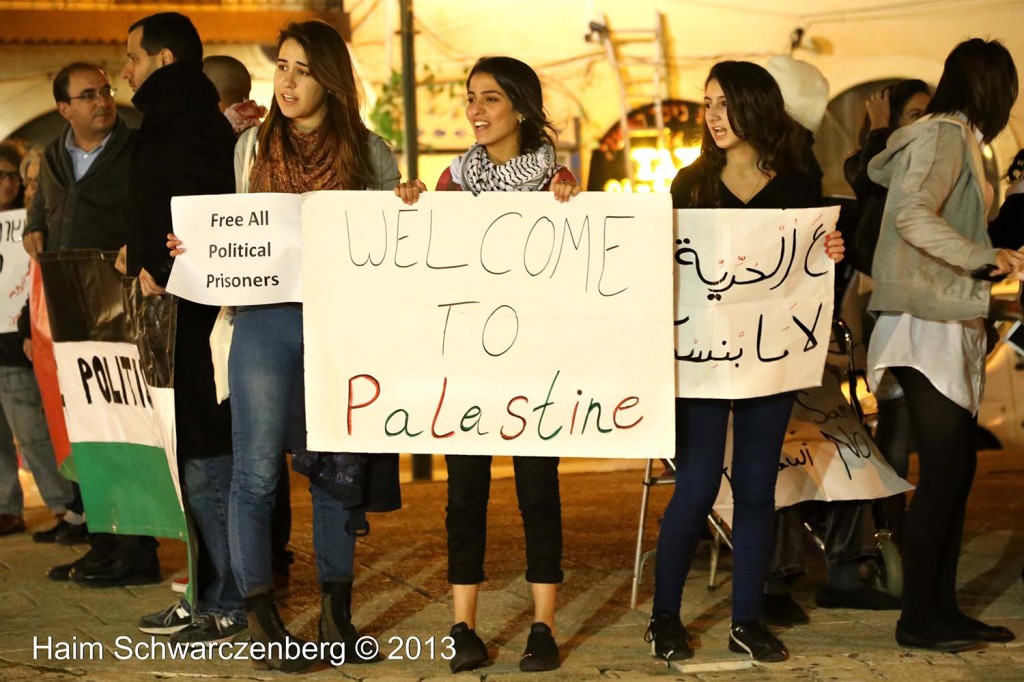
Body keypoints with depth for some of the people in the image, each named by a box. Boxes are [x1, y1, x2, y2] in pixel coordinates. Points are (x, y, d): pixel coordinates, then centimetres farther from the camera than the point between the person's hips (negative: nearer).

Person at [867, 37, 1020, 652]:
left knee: (957, 470, 10)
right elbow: (913, 215, -23)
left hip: (951, 326, 10)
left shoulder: (955, 137, 18)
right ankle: (918, 618, -2)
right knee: (943, 474, -8)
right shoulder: (946, 135, -11)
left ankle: (943, 608, 14)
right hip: (930, 326, -10)